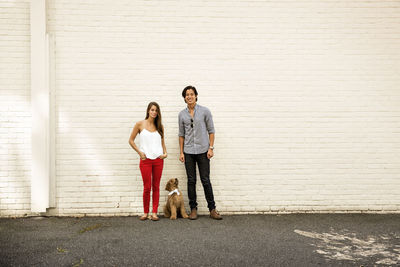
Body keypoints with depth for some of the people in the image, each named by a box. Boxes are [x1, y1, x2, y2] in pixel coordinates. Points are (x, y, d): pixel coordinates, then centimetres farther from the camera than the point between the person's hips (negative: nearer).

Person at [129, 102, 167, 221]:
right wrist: (139, 152, -5)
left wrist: (165, 153, 1)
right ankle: (146, 212, 13)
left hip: (158, 159, 3)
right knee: (147, 187, -1)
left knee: (156, 186, 5)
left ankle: (154, 212, 11)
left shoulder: (160, 126, 8)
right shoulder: (140, 124, 0)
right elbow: (131, 140, 5)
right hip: (145, 160, -2)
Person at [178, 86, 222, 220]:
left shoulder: (205, 111, -1)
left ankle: (212, 209, 6)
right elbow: (181, 134, 10)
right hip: (188, 152, 2)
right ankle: (193, 209, 13)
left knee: (206, 180, -1)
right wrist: (181, 152, 5)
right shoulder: (182, 114, 6)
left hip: (202, 151, -2)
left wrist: (211, 148, -7)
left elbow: (211, 131, 1)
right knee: (191, 181, 5)